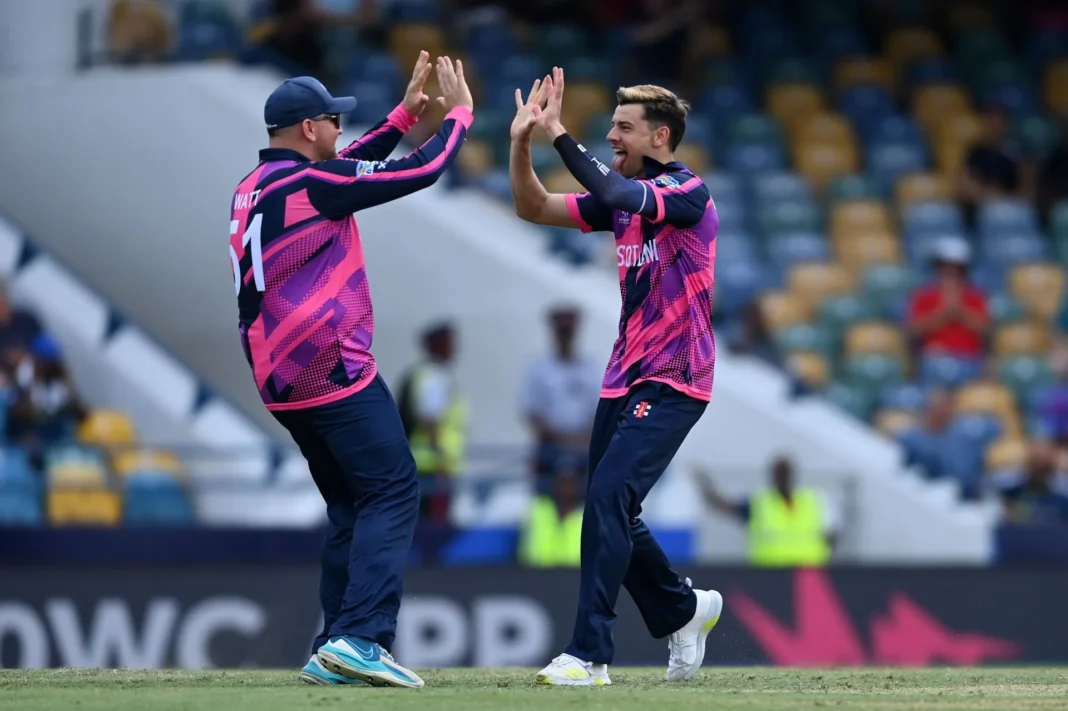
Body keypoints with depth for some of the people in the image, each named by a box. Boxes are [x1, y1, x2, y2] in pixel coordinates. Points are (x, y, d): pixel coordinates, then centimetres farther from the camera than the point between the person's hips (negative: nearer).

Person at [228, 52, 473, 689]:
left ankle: (336, 653, 8)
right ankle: (360, 637, -21)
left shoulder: (252, 190, 14)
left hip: (281, 384, 9)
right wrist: (460, 114, 8)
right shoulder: (311, 181, -11)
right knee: (392, 492, -8)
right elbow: (424, 171, -8)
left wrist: (406, 113, 30)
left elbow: (345, 169, 29)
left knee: (351, 505, 15)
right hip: (336, 375, -9)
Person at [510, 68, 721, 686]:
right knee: (610, 512, 12)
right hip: (625, 379, 9)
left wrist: (559, 133, -24)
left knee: (609, 496, -20)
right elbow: (535, 209, 10)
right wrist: (522, 142, -5)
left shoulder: (688, 191, -12)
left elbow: (618, 193, -29)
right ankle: (685, 611, 35)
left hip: (673, 381, -9)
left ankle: (590, 656, -22)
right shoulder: (626, 198, 12)